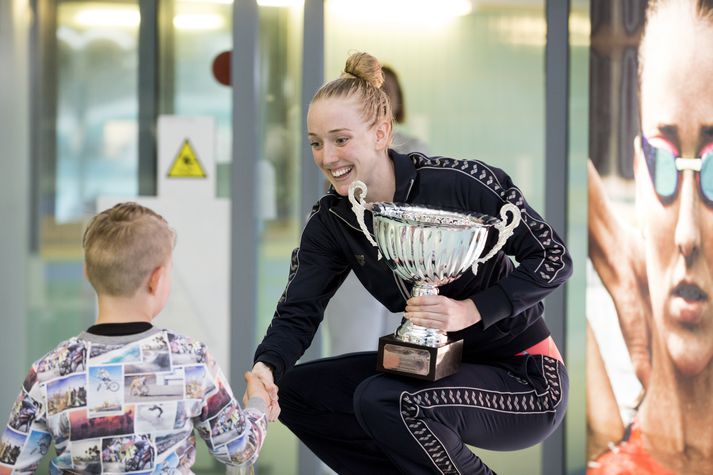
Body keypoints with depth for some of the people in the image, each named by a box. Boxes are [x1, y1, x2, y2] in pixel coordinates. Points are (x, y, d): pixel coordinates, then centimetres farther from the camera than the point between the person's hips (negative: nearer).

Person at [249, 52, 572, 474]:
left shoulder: (459, 183, -20)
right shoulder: (331, 223, -2)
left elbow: (554, 259, -15)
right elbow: (297, 313, -10)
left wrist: (471, 311, -26)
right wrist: (266, 369, -31)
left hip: (524, 380, -7)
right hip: (439, 368, 7)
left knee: (380, 401, -30)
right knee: (294, 391, -2)